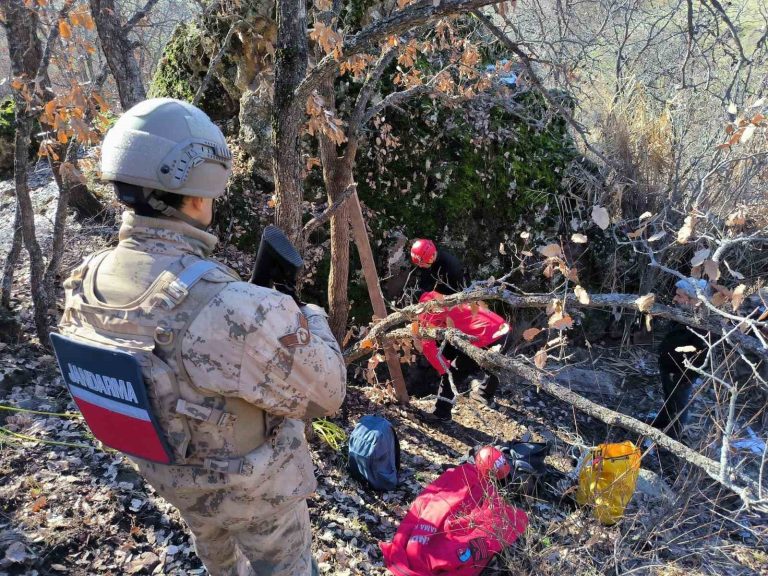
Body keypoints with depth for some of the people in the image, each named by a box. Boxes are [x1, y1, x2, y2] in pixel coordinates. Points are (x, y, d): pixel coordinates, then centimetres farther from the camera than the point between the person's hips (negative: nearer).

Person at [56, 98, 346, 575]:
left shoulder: (84, 284, -17)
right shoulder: (231, 307, -41)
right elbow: (325, 393, -27)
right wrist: (310, 318, -8)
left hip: (166, 472, 6)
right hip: (251, 486, -6)